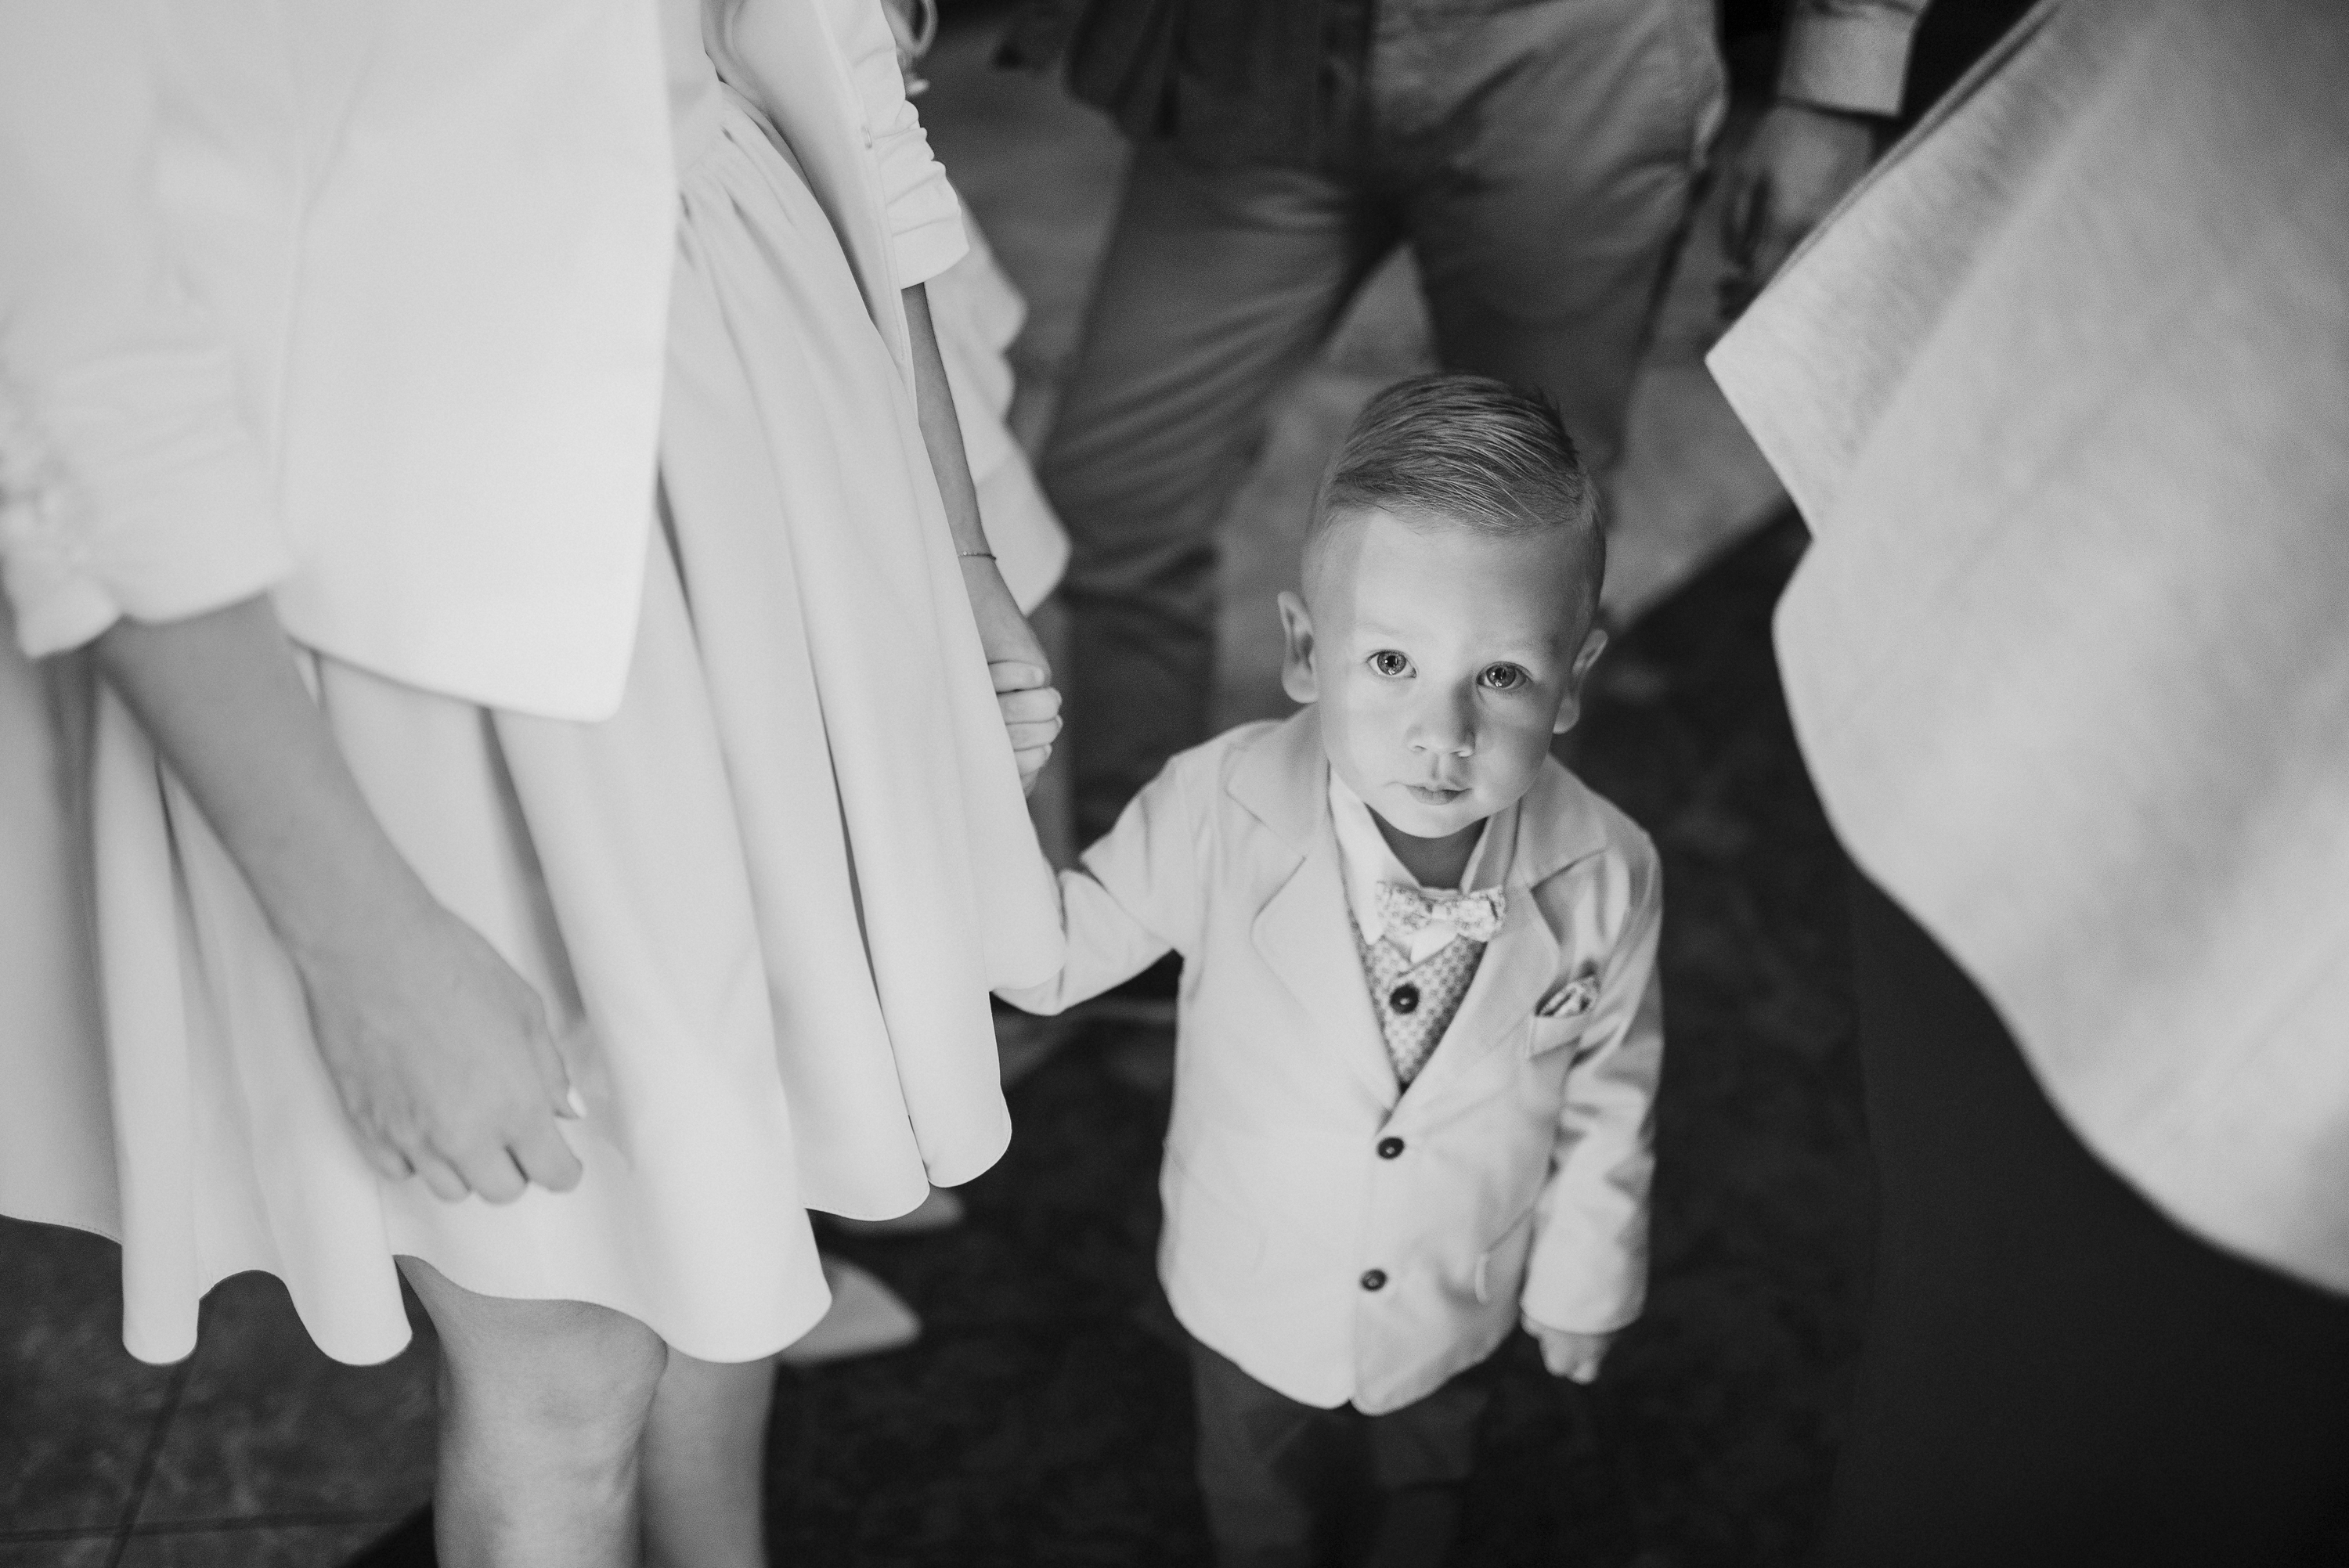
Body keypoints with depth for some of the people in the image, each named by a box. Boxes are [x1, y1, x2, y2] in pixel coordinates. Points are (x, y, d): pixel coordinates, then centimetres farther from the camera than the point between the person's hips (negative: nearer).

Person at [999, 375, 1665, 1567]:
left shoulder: (1605, 877, -27)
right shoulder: (1215, 814, -31)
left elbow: (1607, 1099, -10)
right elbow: (1051, 955, -16)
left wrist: (1584, 1281, 2)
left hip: (1457, 1305, 1)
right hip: (1254, 1298, 0)